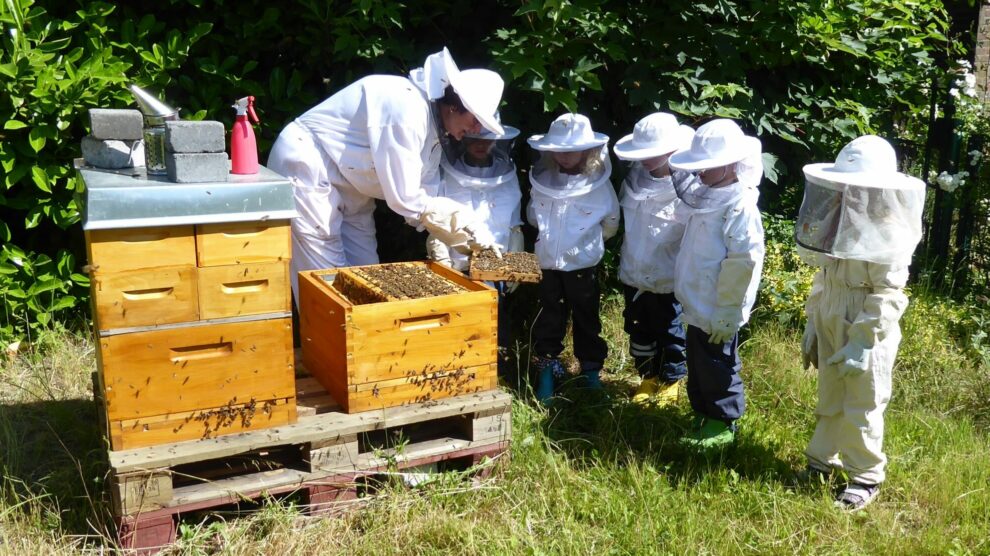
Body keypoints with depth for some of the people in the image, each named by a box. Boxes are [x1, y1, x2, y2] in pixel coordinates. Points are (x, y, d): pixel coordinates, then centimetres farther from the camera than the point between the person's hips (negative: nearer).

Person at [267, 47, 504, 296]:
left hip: (348, 189, 10)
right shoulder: (408, 107, -27)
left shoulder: (431, 123, 3)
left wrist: (472, 242, -7)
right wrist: (468, 224, -18)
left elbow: (426, 193, 4)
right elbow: (404, 199, -26)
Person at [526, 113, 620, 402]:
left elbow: (611, 224, 4)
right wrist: (548, 236, 9)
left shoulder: (598, 183, -9)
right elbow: (533, 215, 13)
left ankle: (590, 370, 25)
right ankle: (548, 370, 24)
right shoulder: (542, 180, -3)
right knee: (549, 318, 12)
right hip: (547, 263, 2)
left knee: (586, 319, 11)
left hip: (582, 265, -2)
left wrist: (587, 241, 10)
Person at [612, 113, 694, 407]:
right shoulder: (635, 177, -2)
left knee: (670, 333, 13)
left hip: (668, 279, -5)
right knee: (639, 330, 19)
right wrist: (627, 258, 11)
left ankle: (670, 381, 33)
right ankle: (648, 378, 38)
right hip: (634, 274, 6)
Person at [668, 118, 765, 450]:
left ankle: (722, 425, 21)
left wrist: (726, 313, -21)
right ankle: (702, 414, 37)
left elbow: (743, 261, -24)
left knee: (718, 367, 5)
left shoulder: (740, 206, -21)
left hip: (718, 312, -9)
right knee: (697, 365, 20)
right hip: (698, 305, 9)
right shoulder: (703, 196, 8)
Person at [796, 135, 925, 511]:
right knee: (829, 402, 19)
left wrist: (863, 343, -24)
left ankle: (866, 477, 22)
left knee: (862, 410, 6)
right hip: (831, 330, 7)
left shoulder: (888, 234, -20)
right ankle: (822, 461, 34)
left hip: (866, 337, -7)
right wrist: (812, 325, 13)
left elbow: (888, 295, -21)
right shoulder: (838, 224, 5)